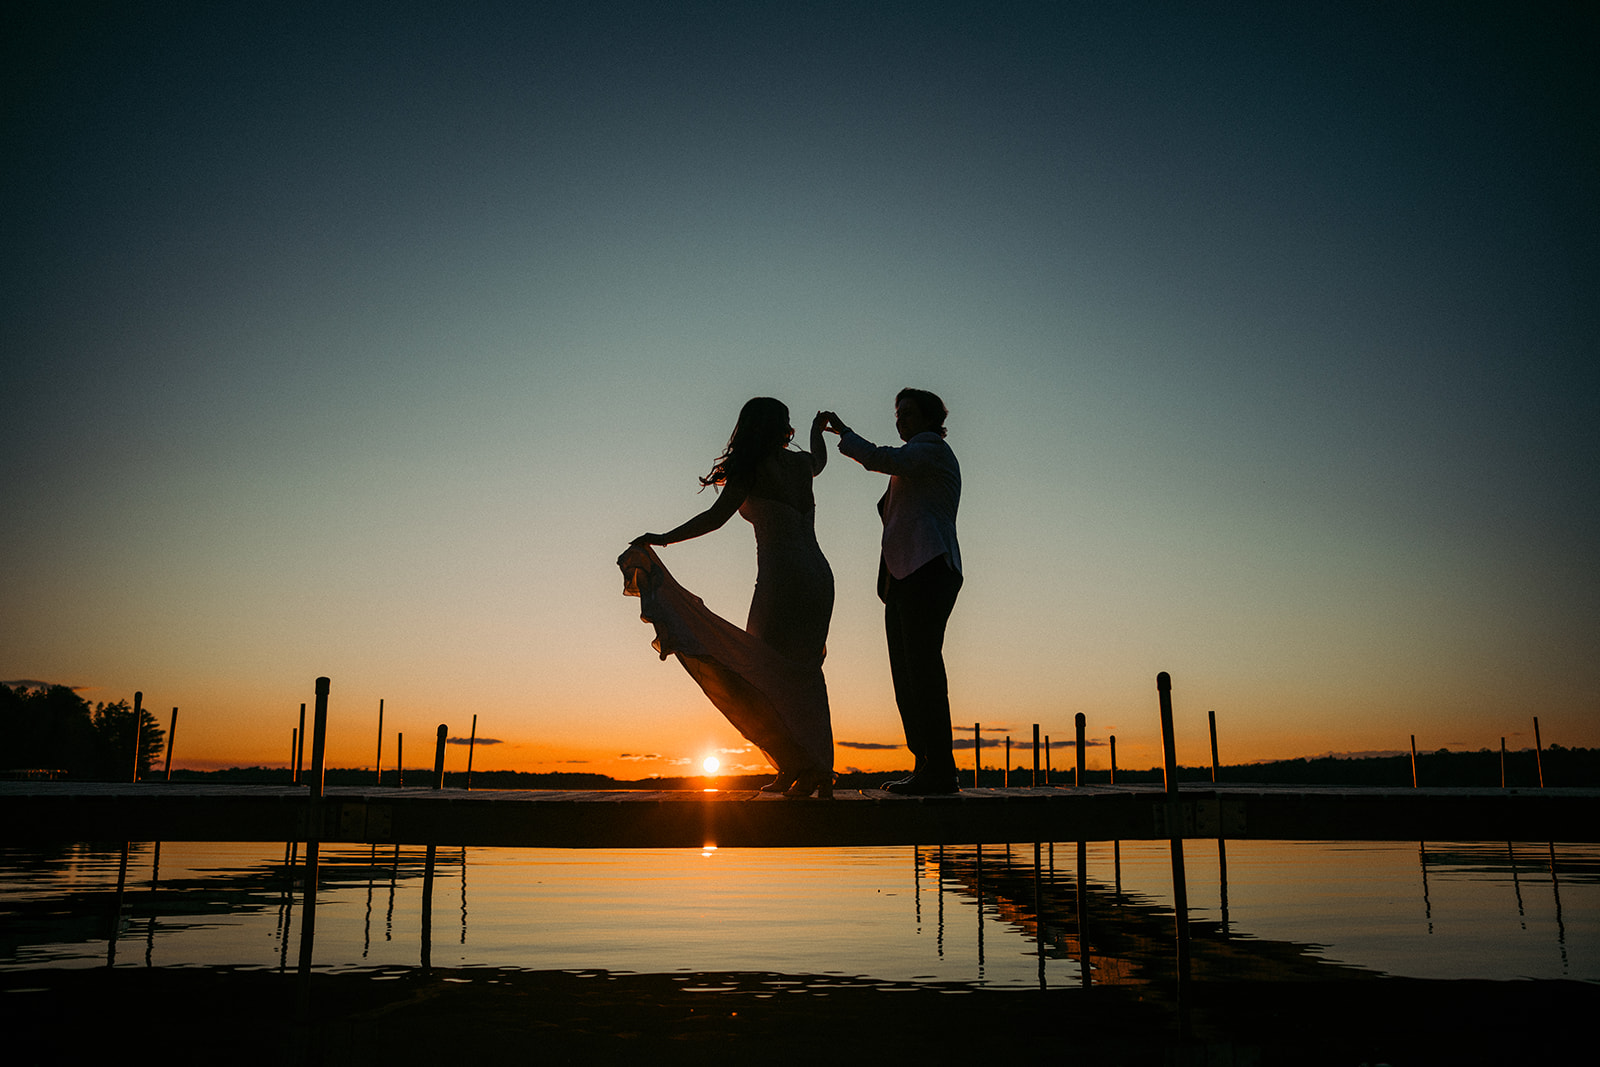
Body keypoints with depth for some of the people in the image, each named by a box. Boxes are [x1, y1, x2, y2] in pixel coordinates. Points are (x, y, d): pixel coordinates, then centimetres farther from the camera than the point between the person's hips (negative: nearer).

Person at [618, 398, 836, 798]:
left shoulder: (752, 468, -4)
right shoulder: (800, 463, 15)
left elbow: (715, 517, -10)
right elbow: (820, 460, 40)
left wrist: (663, 538, -4)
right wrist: (818, 429, 61)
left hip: (782, 578, -7)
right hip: (819, 576, 7)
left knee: (767, 673, -1)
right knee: (803, 676, 10)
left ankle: (798, 764, -7)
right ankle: (820, 773, 10)